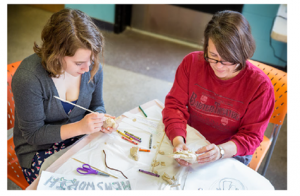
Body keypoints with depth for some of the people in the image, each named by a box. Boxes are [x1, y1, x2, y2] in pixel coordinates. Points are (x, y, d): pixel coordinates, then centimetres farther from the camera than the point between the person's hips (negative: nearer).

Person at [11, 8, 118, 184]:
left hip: (80, 140, 4)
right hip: (38, 150, -4)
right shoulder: (27, 78, -26)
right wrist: (79, 127, -29)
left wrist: (101, 119, -18)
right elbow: (33, 135, -18)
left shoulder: (93, 67, -12)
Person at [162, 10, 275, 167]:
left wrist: (220, 151, -34)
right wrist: (178, 141, -26)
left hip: (231, 154, -1)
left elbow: (251, 136, -13)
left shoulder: (260, 86, -18)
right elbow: (175, 103, -8)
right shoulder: (192, 62, -11)